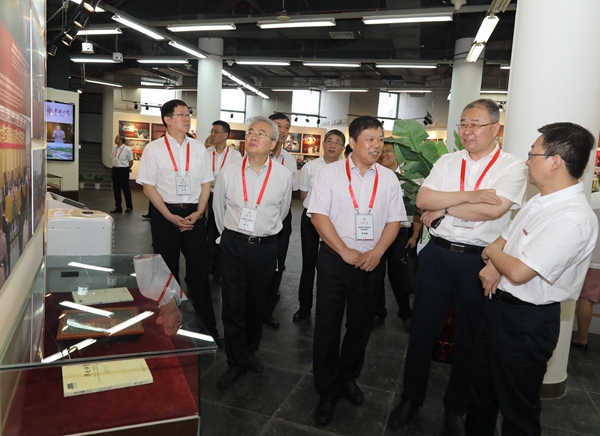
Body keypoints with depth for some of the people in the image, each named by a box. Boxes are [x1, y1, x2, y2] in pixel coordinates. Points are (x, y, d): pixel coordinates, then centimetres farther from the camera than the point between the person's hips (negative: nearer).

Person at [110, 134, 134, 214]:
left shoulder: (127, 149, -11)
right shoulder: (114, 148, 7)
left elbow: (131, 162, -5)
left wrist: (126, 169, 4)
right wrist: (115, 167, 12)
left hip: (123, 170, -6)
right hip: (115, 170, 6)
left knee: (126, 189, 3)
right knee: (116, 189, 9)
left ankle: (129, 207, 15)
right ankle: (118, 208, 17)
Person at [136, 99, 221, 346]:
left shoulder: (198, 148, 6)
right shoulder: (154, 149, -3)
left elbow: (206, 182, 7)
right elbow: (148, 186, -5)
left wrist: (198, 212, -7)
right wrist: (170, 216, -12)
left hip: (194, 213, 2)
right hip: (164, 214, -1)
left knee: (199, 270, 2)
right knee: (167, 270, 10)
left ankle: (208, 326, 14)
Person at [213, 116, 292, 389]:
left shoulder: (283, 176, -6)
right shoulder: (229, 172, -5)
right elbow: (218, 208, 9)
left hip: (265, 247, 0)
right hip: (233, 245, 0)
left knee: (257, 305, 15)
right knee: (233, 305, 4)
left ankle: (249, 352, 38)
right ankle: (237, 362, 22)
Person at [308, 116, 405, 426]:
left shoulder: (388, 178, 4)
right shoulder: (330, 173, -5)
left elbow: (394, 220, 4)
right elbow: (318, 215, -10)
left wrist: (376, 252, -10)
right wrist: (345, 252, -15)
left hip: (371, 263, 3)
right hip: (334, 260, -2)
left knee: (361, 326, 15)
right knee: (327, 328, 5)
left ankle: (348, 377, 39)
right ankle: (327, 390, 25)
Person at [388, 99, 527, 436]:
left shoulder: (512, 167, -4)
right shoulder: (448, 162, 7)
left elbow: (494, 209, -20)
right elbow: (422, 199, -6)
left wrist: (443, 208, -11)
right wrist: (468, 196, -16)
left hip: (477, 261, -2)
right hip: (436, 255, 3)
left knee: (469, 337, 13)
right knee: (423, 329, 11)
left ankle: (456, 408, 35)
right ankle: (412, 398, 31)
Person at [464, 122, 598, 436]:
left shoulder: (574, 218, -25)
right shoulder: (540, 201, 5)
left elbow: (518, 272, -28)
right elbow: (502, 241, 13)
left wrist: (492, 254, -8)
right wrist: (493, 265, -9)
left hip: (527, 320, -9)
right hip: (498, 303, 9)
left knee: (516, 404, 12)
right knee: (481, 386, 24)